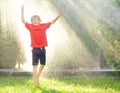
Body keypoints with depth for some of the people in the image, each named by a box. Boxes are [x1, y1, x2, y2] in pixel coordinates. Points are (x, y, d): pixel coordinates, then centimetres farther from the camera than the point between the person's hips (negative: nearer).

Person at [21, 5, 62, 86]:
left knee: (43, 64, 11)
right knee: (35, 65, 1)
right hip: (35, 49, -3)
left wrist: (58, 16, 4)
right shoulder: (30, 27, -1)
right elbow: (23, 20, 2)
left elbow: (52, 22, 13)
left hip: (42, 49, 3)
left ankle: (37, 77, 33)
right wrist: (22, 10, 0)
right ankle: (35, 80, 4)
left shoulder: (43, 26, 4)